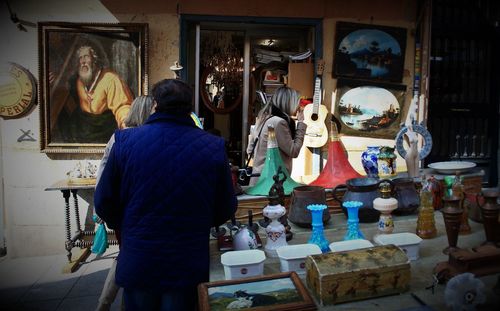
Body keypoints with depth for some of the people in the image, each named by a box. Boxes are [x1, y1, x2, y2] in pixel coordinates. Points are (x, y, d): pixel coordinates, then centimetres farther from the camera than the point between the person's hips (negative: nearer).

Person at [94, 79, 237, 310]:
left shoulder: (125, 141, -11)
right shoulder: (213, 147, -11)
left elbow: (104, 202, -4)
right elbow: (226, 209, -3)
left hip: (136, 263, 1)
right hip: (188, 266, 0)